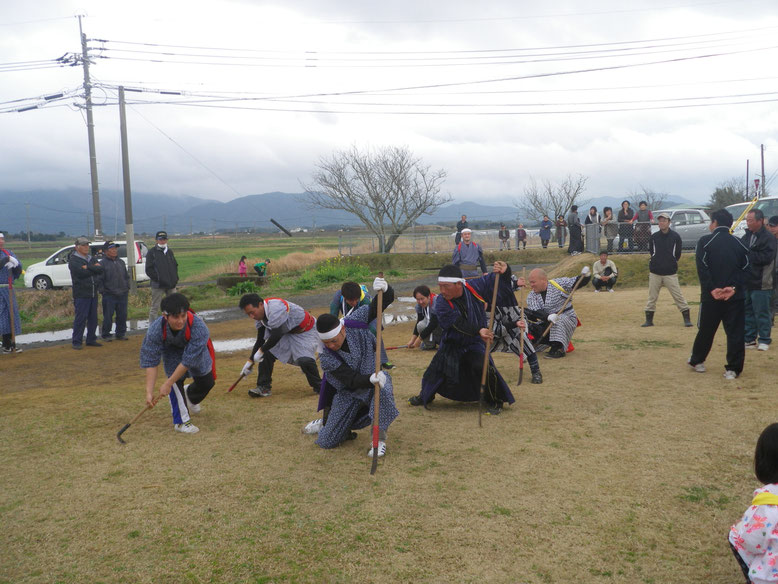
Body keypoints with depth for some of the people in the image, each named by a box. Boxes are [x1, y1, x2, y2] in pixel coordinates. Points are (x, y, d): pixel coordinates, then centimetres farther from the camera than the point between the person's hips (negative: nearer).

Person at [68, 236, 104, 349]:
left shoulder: (92, 259, 17)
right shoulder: (73, 260, -4)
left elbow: (100, 269, -1)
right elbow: (82, 273, -19)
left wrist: (88, 267, -12)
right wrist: (94, 269, -6)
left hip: (93, 293, 7)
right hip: (81, 294, -7)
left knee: (93, 318, 10)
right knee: (80, 319, -6)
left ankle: (91, 340, 19)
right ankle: (77, 342, 0)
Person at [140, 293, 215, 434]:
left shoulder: (198, 327, -45)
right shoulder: (155, 330, -39)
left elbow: (187, 360, -40)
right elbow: (150, 362, -34)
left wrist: (167, 384, -36)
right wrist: (149, 392, -39)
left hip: (196, 349, 0)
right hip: (171, 349, 0)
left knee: (206, 382, 6)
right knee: (176, 381, -21)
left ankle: (190, 394, 42)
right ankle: (181, 421, -7)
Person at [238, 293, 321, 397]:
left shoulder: (275, 308, -34)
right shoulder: (260, 314, -4)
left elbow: (276, 336, -33)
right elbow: (260, 340, 5)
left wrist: (260, 351, -19)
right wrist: (250, 361, 5)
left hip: (305, 332, -8)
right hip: (286, 333, 9)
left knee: (305, 359, -28)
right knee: (267, 353, -4)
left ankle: (318, 387, -5)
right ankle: (263, 387, 6)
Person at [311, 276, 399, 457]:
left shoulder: (355, 321, -20)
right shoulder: (326, 357, -24)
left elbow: (385, 301, -19)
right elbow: (352, 380, -28)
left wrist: (384, 289, -43)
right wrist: (371, 380, -49)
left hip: (374, 375, 0)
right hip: (347, 392, 0)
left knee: (383, 391, -40)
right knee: (327, 442, 2)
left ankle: (380, 440, -23)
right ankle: (325, 423, 39)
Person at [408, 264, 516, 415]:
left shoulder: (474, 287, -17)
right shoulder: (441, 303, -23)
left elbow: (493, 279, 0)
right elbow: (460, 325, -33)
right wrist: (478, 331, -47)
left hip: (475, 343, -1)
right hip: (451, 344, 1)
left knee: (483, 367, -24)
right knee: (436, 371, 9)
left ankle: (495, 402, 2)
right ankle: (426, 396, 43)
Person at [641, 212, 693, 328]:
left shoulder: (675, 237, -1)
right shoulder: (653, 237, 5)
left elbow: (677, 255, 5)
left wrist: (671, 263, 6)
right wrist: (657, 262, 6)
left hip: (671, 273, -2)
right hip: (655, 273, 2)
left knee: (678, 296, -4)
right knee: (652, 297, 6)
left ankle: (687, 319, 4)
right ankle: (649, 320, 14)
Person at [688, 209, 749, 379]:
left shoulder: (705, 241, -3)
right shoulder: (739, 244, 8)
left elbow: (702, 268, -11)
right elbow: (744, 268, 0)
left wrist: (712, 289, -12)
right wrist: (734, 287, -8)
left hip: (711, 295, -1)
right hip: (735, 296, 2)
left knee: (706, 330, 13)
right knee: (735, 332, 5)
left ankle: (697, 360, 29)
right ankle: (734, 368, 3)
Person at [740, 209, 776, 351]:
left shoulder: (769, 238, -9)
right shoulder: (746, 237, 12)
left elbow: (766, 258, -19)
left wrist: (747, 253, -18)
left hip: (761, 284, -7)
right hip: (746, 282, 7)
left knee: (761, 312, 0)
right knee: (747, 312, 11)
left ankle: (764, 340, 10)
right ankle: (749, 339, 20)